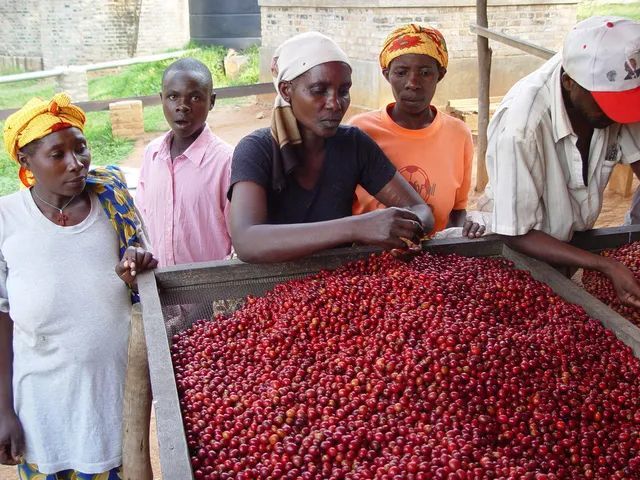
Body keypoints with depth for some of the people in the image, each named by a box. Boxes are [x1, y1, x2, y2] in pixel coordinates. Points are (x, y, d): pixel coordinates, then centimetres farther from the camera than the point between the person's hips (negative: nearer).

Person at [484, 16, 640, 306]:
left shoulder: (614, 91, -20)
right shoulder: (522, 126, -36)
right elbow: (517, 235, -27)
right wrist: (606, 267, -33)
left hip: (575, 243, 5)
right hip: (524, 250, -4)